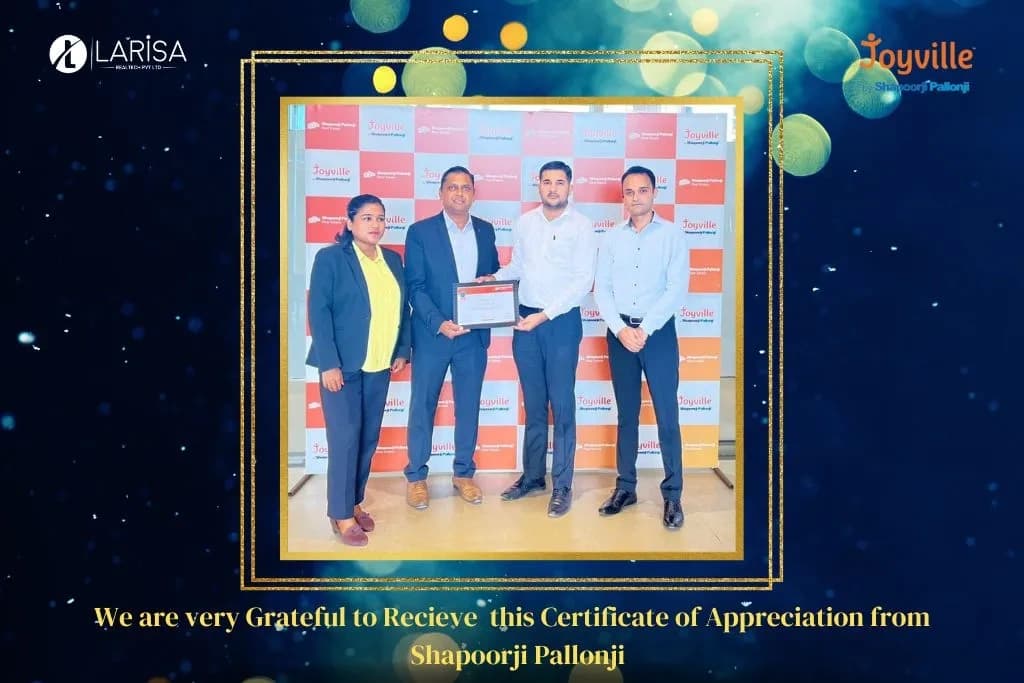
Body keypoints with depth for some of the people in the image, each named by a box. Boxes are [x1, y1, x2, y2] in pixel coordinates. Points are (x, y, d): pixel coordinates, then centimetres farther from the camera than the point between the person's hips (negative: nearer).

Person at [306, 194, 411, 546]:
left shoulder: (393, 259, 12)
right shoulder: (330, 257, -5)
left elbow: (402, 307, 16)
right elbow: (319, 311, -10)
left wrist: (402, 351, 7)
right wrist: (329, 363, -16)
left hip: (379, 365, 5)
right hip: (343, 365, -5)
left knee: (369, 438, 10)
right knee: (345, 438, -5)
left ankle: (355, 502, 23)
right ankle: (341, 515, 5)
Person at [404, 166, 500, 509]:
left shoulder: (485, 230, 8)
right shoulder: (420, 231, -5)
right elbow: (415, 287, -9)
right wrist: (439, 323, -20)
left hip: (474, 335, 3)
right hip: (432, 335, -3)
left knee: (469, 405, 10)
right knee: (422, 405, 5)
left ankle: (464, 473, 23)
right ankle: (416, 476, 17)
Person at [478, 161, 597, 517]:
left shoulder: (582, 227, -7)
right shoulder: (524, 222, 7)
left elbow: (583, 281, -12)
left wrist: (545, 315, -18)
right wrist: (493, 277, -4)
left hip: (562, 322, -4)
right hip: (526, 320, 4)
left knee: (562, 405, 0)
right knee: (533, 404, 13)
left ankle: (562, 485, 8)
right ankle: (532, 476, 24)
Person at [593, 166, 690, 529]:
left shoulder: (672, 235, -2)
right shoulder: (611, 237, 7)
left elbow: (676, 290, -9)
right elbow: (601, 289, 3)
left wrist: (644, 330, -14)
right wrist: (621, 330, -11)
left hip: (659, 332, -3)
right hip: (619, 333, 3)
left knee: (667, 415, -2)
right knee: (626, 414, 10)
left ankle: (673, 495, 5)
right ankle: (625, 487, 19)